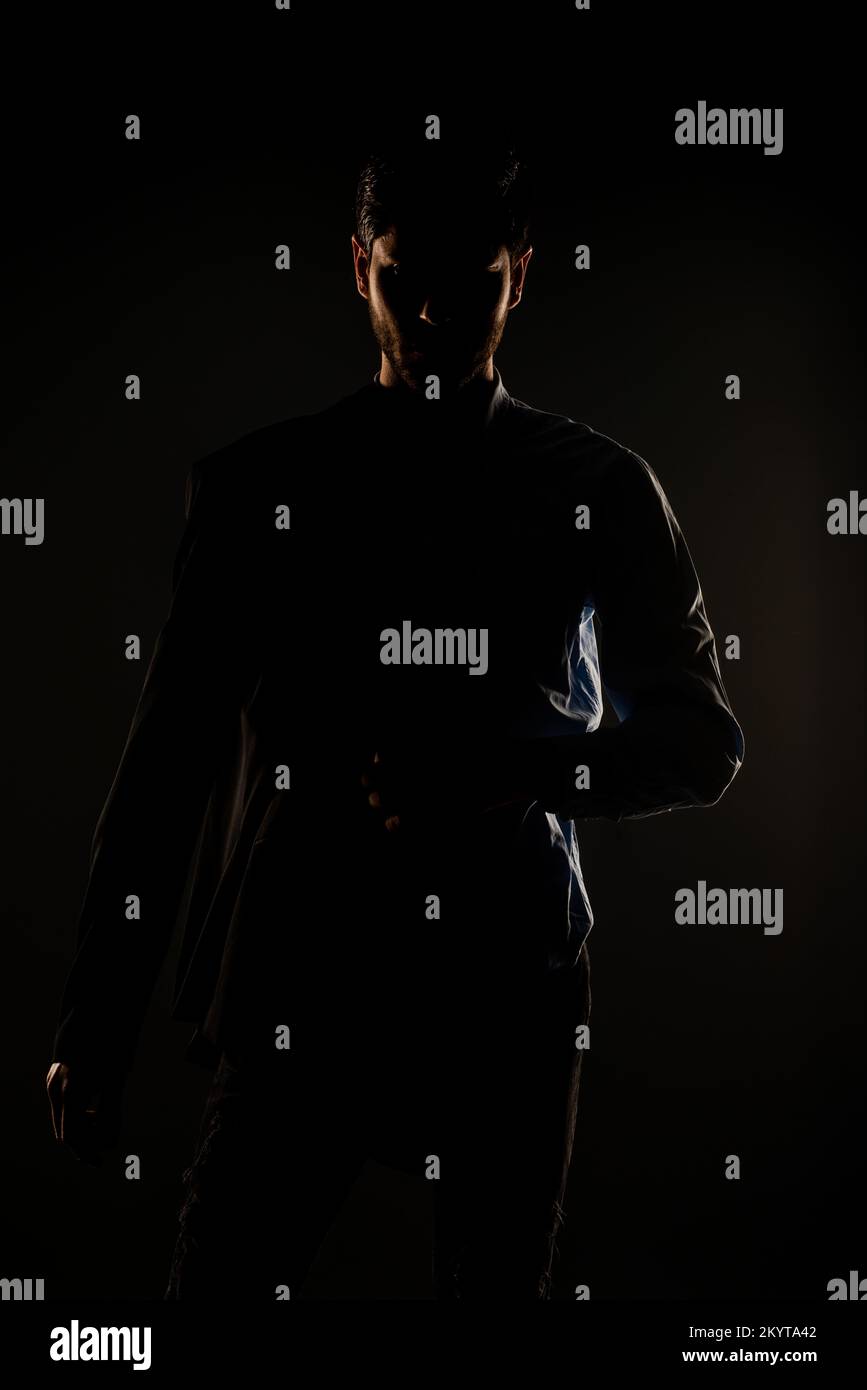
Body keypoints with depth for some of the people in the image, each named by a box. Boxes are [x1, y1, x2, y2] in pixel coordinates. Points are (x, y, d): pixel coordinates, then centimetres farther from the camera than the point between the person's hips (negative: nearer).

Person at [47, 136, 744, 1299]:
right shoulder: (260, 483, 2)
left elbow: (704, 743, 7)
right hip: (300, 986, 0)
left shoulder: (598, 490, 4)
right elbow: (169, 756, 3)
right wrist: (97, 1021, 1)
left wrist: (520, 774, -13)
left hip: (512, 993, 1)